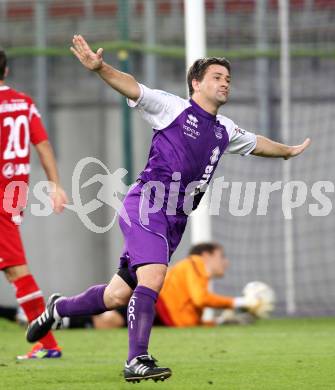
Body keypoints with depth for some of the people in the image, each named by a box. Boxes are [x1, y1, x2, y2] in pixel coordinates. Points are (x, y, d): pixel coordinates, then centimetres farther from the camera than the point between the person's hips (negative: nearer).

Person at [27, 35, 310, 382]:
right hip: (147, 205, -7)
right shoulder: (173, 108, -2)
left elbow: (256, 143, 40)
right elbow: (132, 88, -13)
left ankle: (60, 307, 30)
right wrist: (100, 68, -30)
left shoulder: (224, 131, 19)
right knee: (152, 279, -25)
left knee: (118, 295, 7)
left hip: (174, 221, 7)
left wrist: (288, 152, 55)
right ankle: (137, 361, -24)